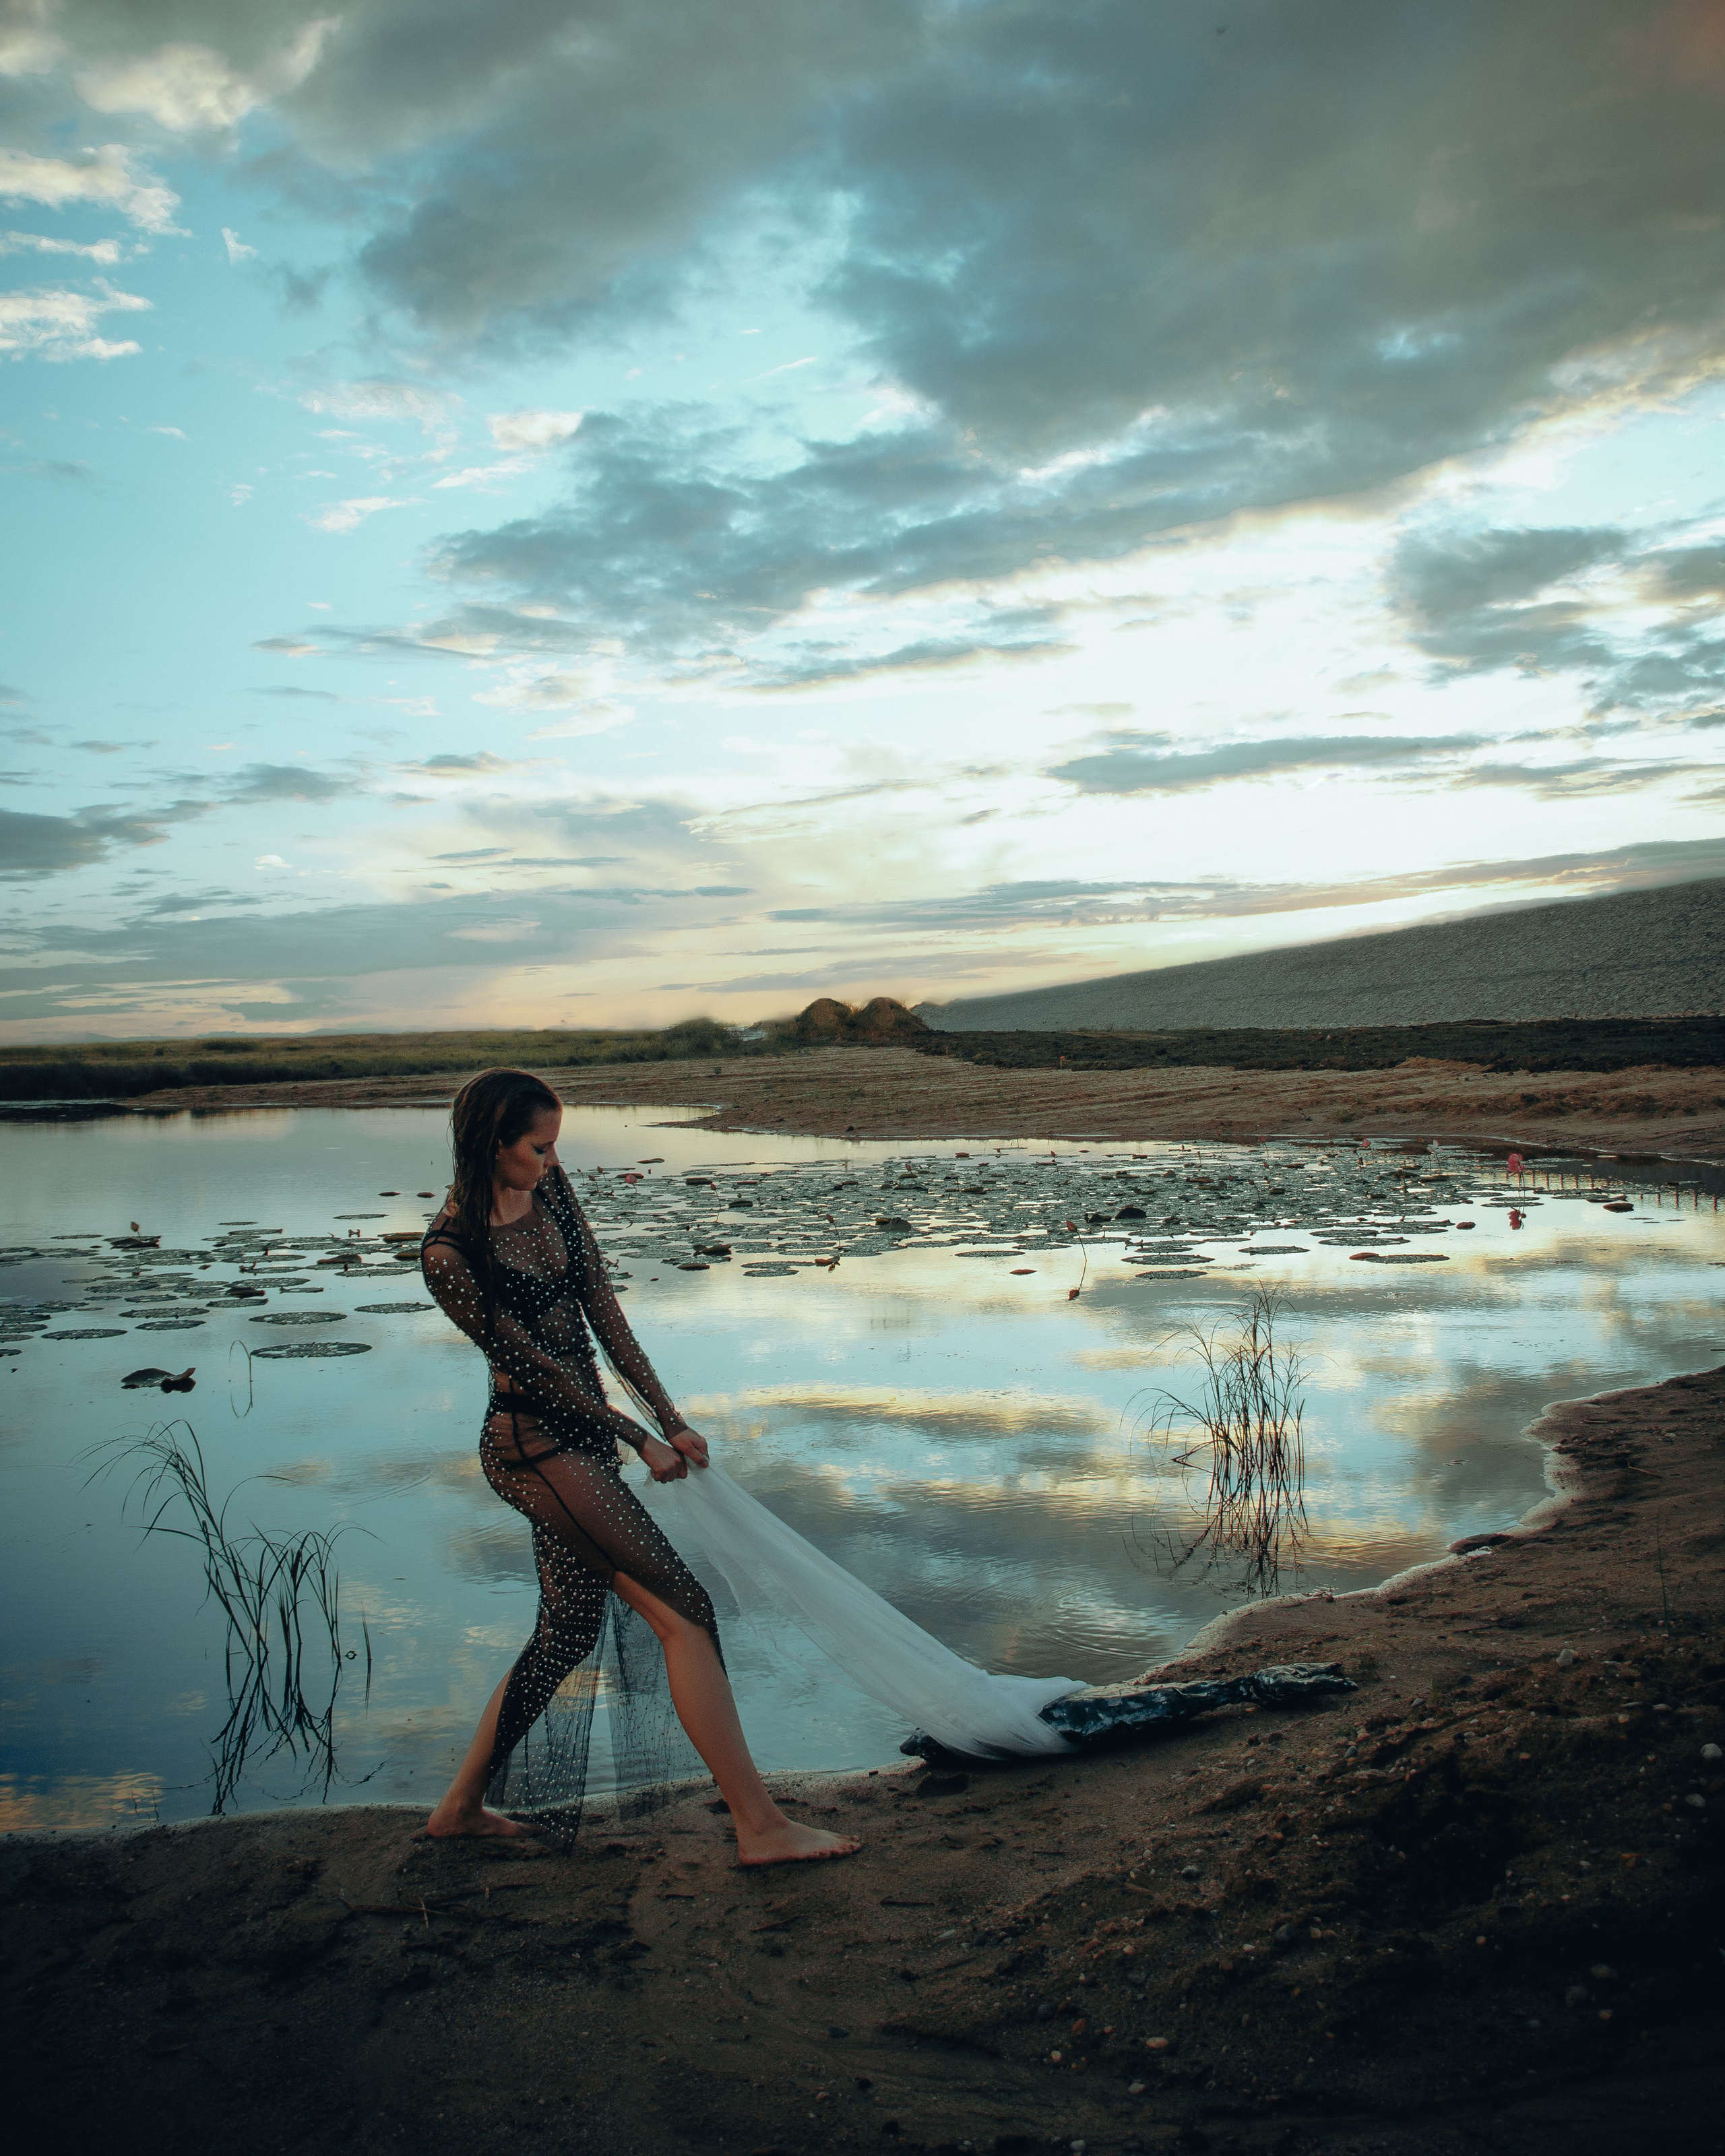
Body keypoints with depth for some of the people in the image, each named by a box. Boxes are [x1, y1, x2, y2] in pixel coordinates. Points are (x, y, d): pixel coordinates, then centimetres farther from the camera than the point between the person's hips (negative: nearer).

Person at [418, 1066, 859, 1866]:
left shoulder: (548, 1190, 3)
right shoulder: (451, 1253, -18)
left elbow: (602, 1309, 5)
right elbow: (534, 1365, -14)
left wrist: (669, 1419, 1)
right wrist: (640, 1440, -9)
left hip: (579, 1434, 9)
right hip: (533, 1443, -9)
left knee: (570, 1628, 17)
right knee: (683, 1611, -9)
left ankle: (464, 1803, 33)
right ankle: (759, 1824, -2)